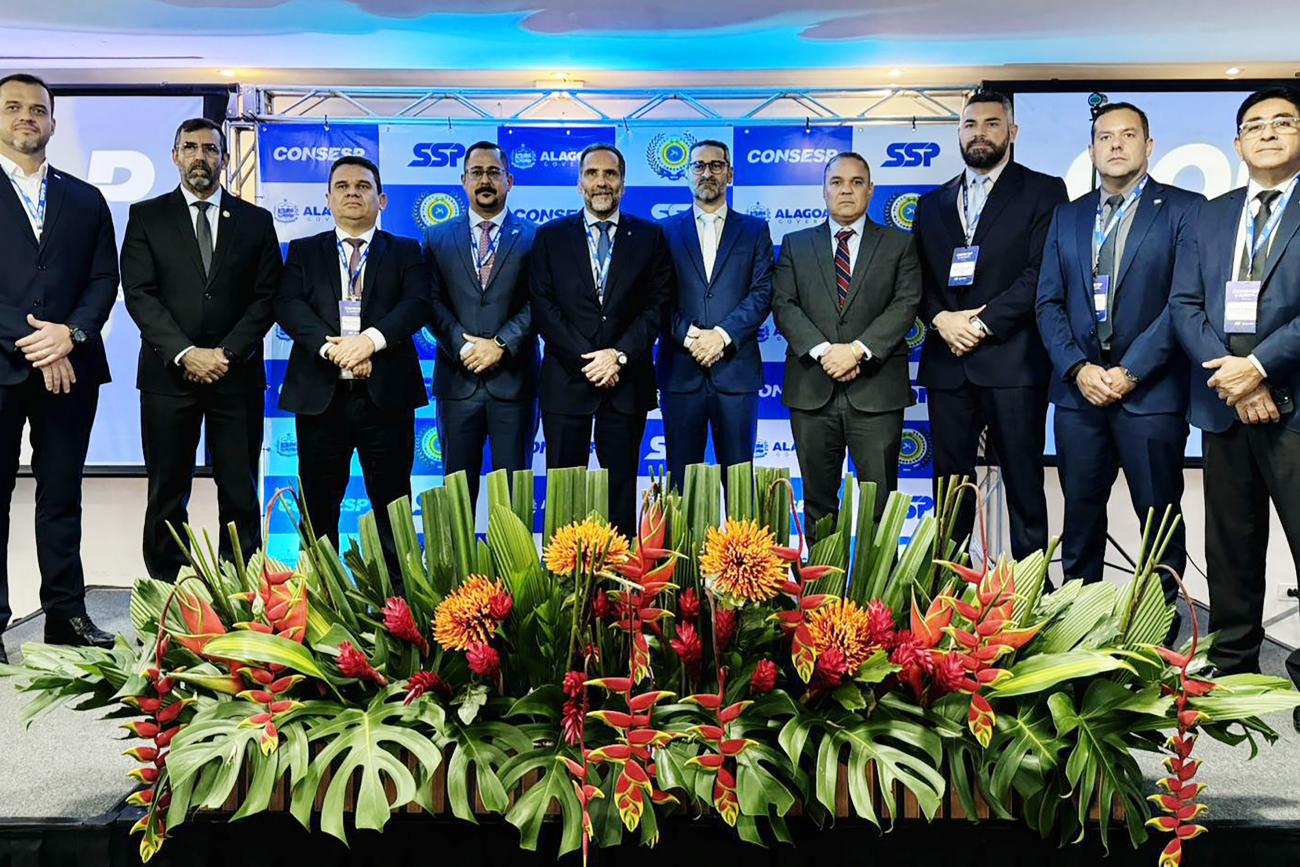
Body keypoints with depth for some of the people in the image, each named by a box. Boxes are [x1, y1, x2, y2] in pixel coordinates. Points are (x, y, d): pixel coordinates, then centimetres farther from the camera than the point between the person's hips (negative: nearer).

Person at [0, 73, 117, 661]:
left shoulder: (85, 200, 15)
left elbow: (105, 279, 8)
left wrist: (71, 334, -9)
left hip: (69, 367, 3)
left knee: (62, 496, 7)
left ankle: (65, 613, 14)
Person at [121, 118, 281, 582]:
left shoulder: (256, 220, 11)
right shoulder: (146, 217, 9)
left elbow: (266, 297, 4)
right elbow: (139, 294, -1)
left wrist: (226, 353, -8)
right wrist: (186, 353, -12)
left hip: (237, 375, 0)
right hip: (168, 374, 0)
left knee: (240, 493, 1)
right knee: (167, 495, 4)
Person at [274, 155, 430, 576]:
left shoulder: (405, 252, 12)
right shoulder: (303, 251, 15)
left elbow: (418, 304, -4)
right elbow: (287, 305, -1)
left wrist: (370, 339, -20)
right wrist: (331, 348, -17)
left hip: (385, 395, -1)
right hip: (320, 396, 1)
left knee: (392, 506, 2)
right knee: (318, 508, 6)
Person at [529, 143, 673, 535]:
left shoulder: (649, 236, 7)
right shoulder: (550, 236, 7)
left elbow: (658, 305, 0)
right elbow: (543, 307, -1)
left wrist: (620, 355, -12)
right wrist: (587, 361, -10)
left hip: (626, 380, 0)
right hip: (566, 379, 0)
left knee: (621, 485, 6)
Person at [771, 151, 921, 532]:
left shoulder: (900, 244, 10)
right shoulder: (796, 244, 13)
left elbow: (906, 304, -2)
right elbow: (783, 305, 3)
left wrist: (857, 350, -15)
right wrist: (822, 351, -12)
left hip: (876, 390, -1)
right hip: (812, 390, 2)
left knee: (881, 502, 0)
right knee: (817, 501, 8)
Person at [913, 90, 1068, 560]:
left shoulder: (1043, 191, 5)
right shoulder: (932, 204, 19)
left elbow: (1042, 274, -7)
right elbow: (919, 279, 13)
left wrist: (984, 323, -13)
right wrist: (941, 319, -7)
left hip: (1012, 361, -4)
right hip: (947, 362, 4)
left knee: (1023, 483, 0)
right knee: (949, 482, 6)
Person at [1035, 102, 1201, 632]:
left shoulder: (1184, 210, 0)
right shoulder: (1068, 217, 14)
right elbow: (1049, 303, 8)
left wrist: (1131, 371, -14)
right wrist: (1078, 369, -6)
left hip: (1151, 390, -3)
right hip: (1079, 389, 4)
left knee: (1159, 515, 5)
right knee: (1080, 511, 10)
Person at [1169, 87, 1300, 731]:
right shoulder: (1210, 217, 16)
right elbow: (1183, 304, 7)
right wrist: (1226, 373, -8)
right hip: (1224, 404, 4)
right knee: (1231, 545, 11)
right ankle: (1233, 665, 23)